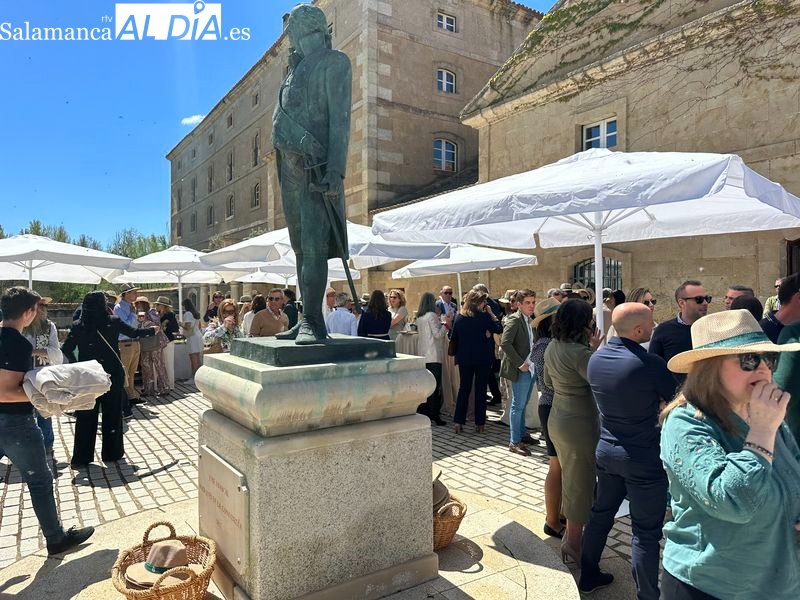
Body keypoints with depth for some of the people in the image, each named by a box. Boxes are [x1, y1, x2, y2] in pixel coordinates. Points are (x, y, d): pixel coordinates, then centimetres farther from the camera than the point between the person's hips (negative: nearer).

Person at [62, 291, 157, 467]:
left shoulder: (78, 326, -5)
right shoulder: (113, 322, -6)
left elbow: (66, 350, -7)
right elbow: (134, 333, 7)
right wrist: (153, 330, 22)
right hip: (113, 374, 0)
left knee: (86, 416, 9)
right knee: (113, 413, 11)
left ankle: (81, 458, 13)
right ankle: (112, 453, 19)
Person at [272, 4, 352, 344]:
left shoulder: (334, 63, 2)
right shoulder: (296, 68, 26)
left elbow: (340, 119, -10)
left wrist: (336, 170, -20)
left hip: (315, 166, -8)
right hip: (291, 166, 8)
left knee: (313, 245, -14)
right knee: (301, 247, 5)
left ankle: (313, 322, -14)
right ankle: (307, 320, 8)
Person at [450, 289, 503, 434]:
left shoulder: (458, 317, 1)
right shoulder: (483, 317, -14)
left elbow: (453, 338, 7)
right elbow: (499, 329, -9)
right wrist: (491, 313, -4)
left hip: (464, 358, 4)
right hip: (482, 358, -3)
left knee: (463, 389, 12)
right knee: (480, 390, 7)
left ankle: (458, 422, 9)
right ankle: (479, 423, 12)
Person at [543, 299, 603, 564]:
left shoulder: (552, 347, 3)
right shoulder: (580, 352, -25)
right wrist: (595, 350, -16)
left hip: (557, 420, 9)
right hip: (579, 423, -9)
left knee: (569, 477, 23)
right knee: (581, 483, 8)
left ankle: (570, 533, 39)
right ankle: (574, 544, 21)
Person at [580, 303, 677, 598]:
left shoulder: (596, 358, -2)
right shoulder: (649, 364, -22)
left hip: (606, 449, 7)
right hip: (643, 456, -6)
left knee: (601, 513, 21)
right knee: (646, 531, 7)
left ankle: (588, 575, 36)